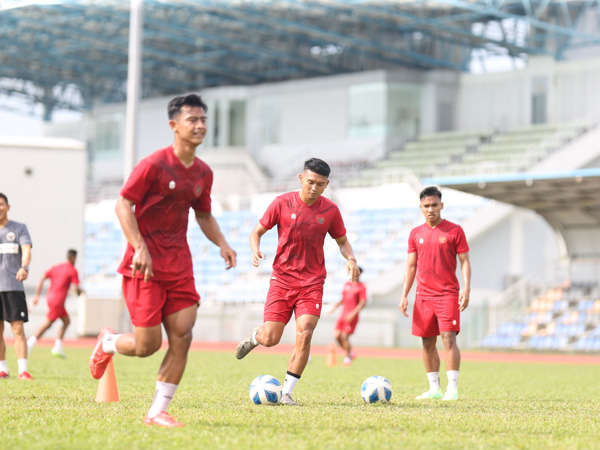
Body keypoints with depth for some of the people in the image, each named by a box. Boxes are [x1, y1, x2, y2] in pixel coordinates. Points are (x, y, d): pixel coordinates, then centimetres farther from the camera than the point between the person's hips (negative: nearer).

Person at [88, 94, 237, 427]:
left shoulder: (203, 173, 9)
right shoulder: (154, 165, -12)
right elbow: (124, 205, -11)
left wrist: (222, 244, 5)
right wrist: (140, 248, -22)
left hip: (179, 265, 6)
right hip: (145, 264, -6)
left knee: (182, 337, -5)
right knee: (148, 345, -6)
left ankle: (158, 412, 4)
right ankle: (108, 342, 29)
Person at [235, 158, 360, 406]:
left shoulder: (330, 210, 1)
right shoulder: (282, 203, -5)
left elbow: (342, 240, 15)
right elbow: (257, 231, 4)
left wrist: (351, 259, -6)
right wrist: (255, 250, -18)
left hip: (312, 283, 1)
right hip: (282, 279, -1)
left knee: (304, 334, -16)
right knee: (270, 339, -7)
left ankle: (287, 392, -4)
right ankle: (254, 336, 33)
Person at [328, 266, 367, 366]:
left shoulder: (361, 287, -5)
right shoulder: (347, 284, 15)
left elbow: (362, 303, -11)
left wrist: (353, 313, -21)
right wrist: (335, 307, 12)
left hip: (352, 316, -6)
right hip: (343, 313, 6)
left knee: (344, 337, -10)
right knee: (337, 335, -1)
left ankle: (348, 358, 8)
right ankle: (350, 353, 17)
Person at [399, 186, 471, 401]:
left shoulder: (454, 231, 1)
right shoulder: (416, 234, 11)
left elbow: (464, 262, 1)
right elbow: (411, 266, 15)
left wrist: (466, 289, -11)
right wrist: (404, 295, 9)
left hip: (448, 294, -4)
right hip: (423, 295, 4)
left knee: (448, 337, -14)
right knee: (427, 342, 5)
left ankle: (452, 388, -14)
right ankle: (434, 389, 12)